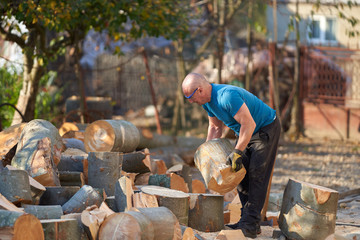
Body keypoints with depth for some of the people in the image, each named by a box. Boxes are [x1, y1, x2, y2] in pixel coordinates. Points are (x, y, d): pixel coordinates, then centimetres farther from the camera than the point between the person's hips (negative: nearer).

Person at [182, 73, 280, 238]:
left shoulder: (227, 96, -34)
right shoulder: (207, 101, -3)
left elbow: (249, 124, -34)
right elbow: (215, 127, 13)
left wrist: (237, 152, -32)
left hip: (266, 129, -9)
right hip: (244, 133, 9)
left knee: (256, 174, -14)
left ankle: (251, 224, -17)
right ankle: (246, 220, 7)